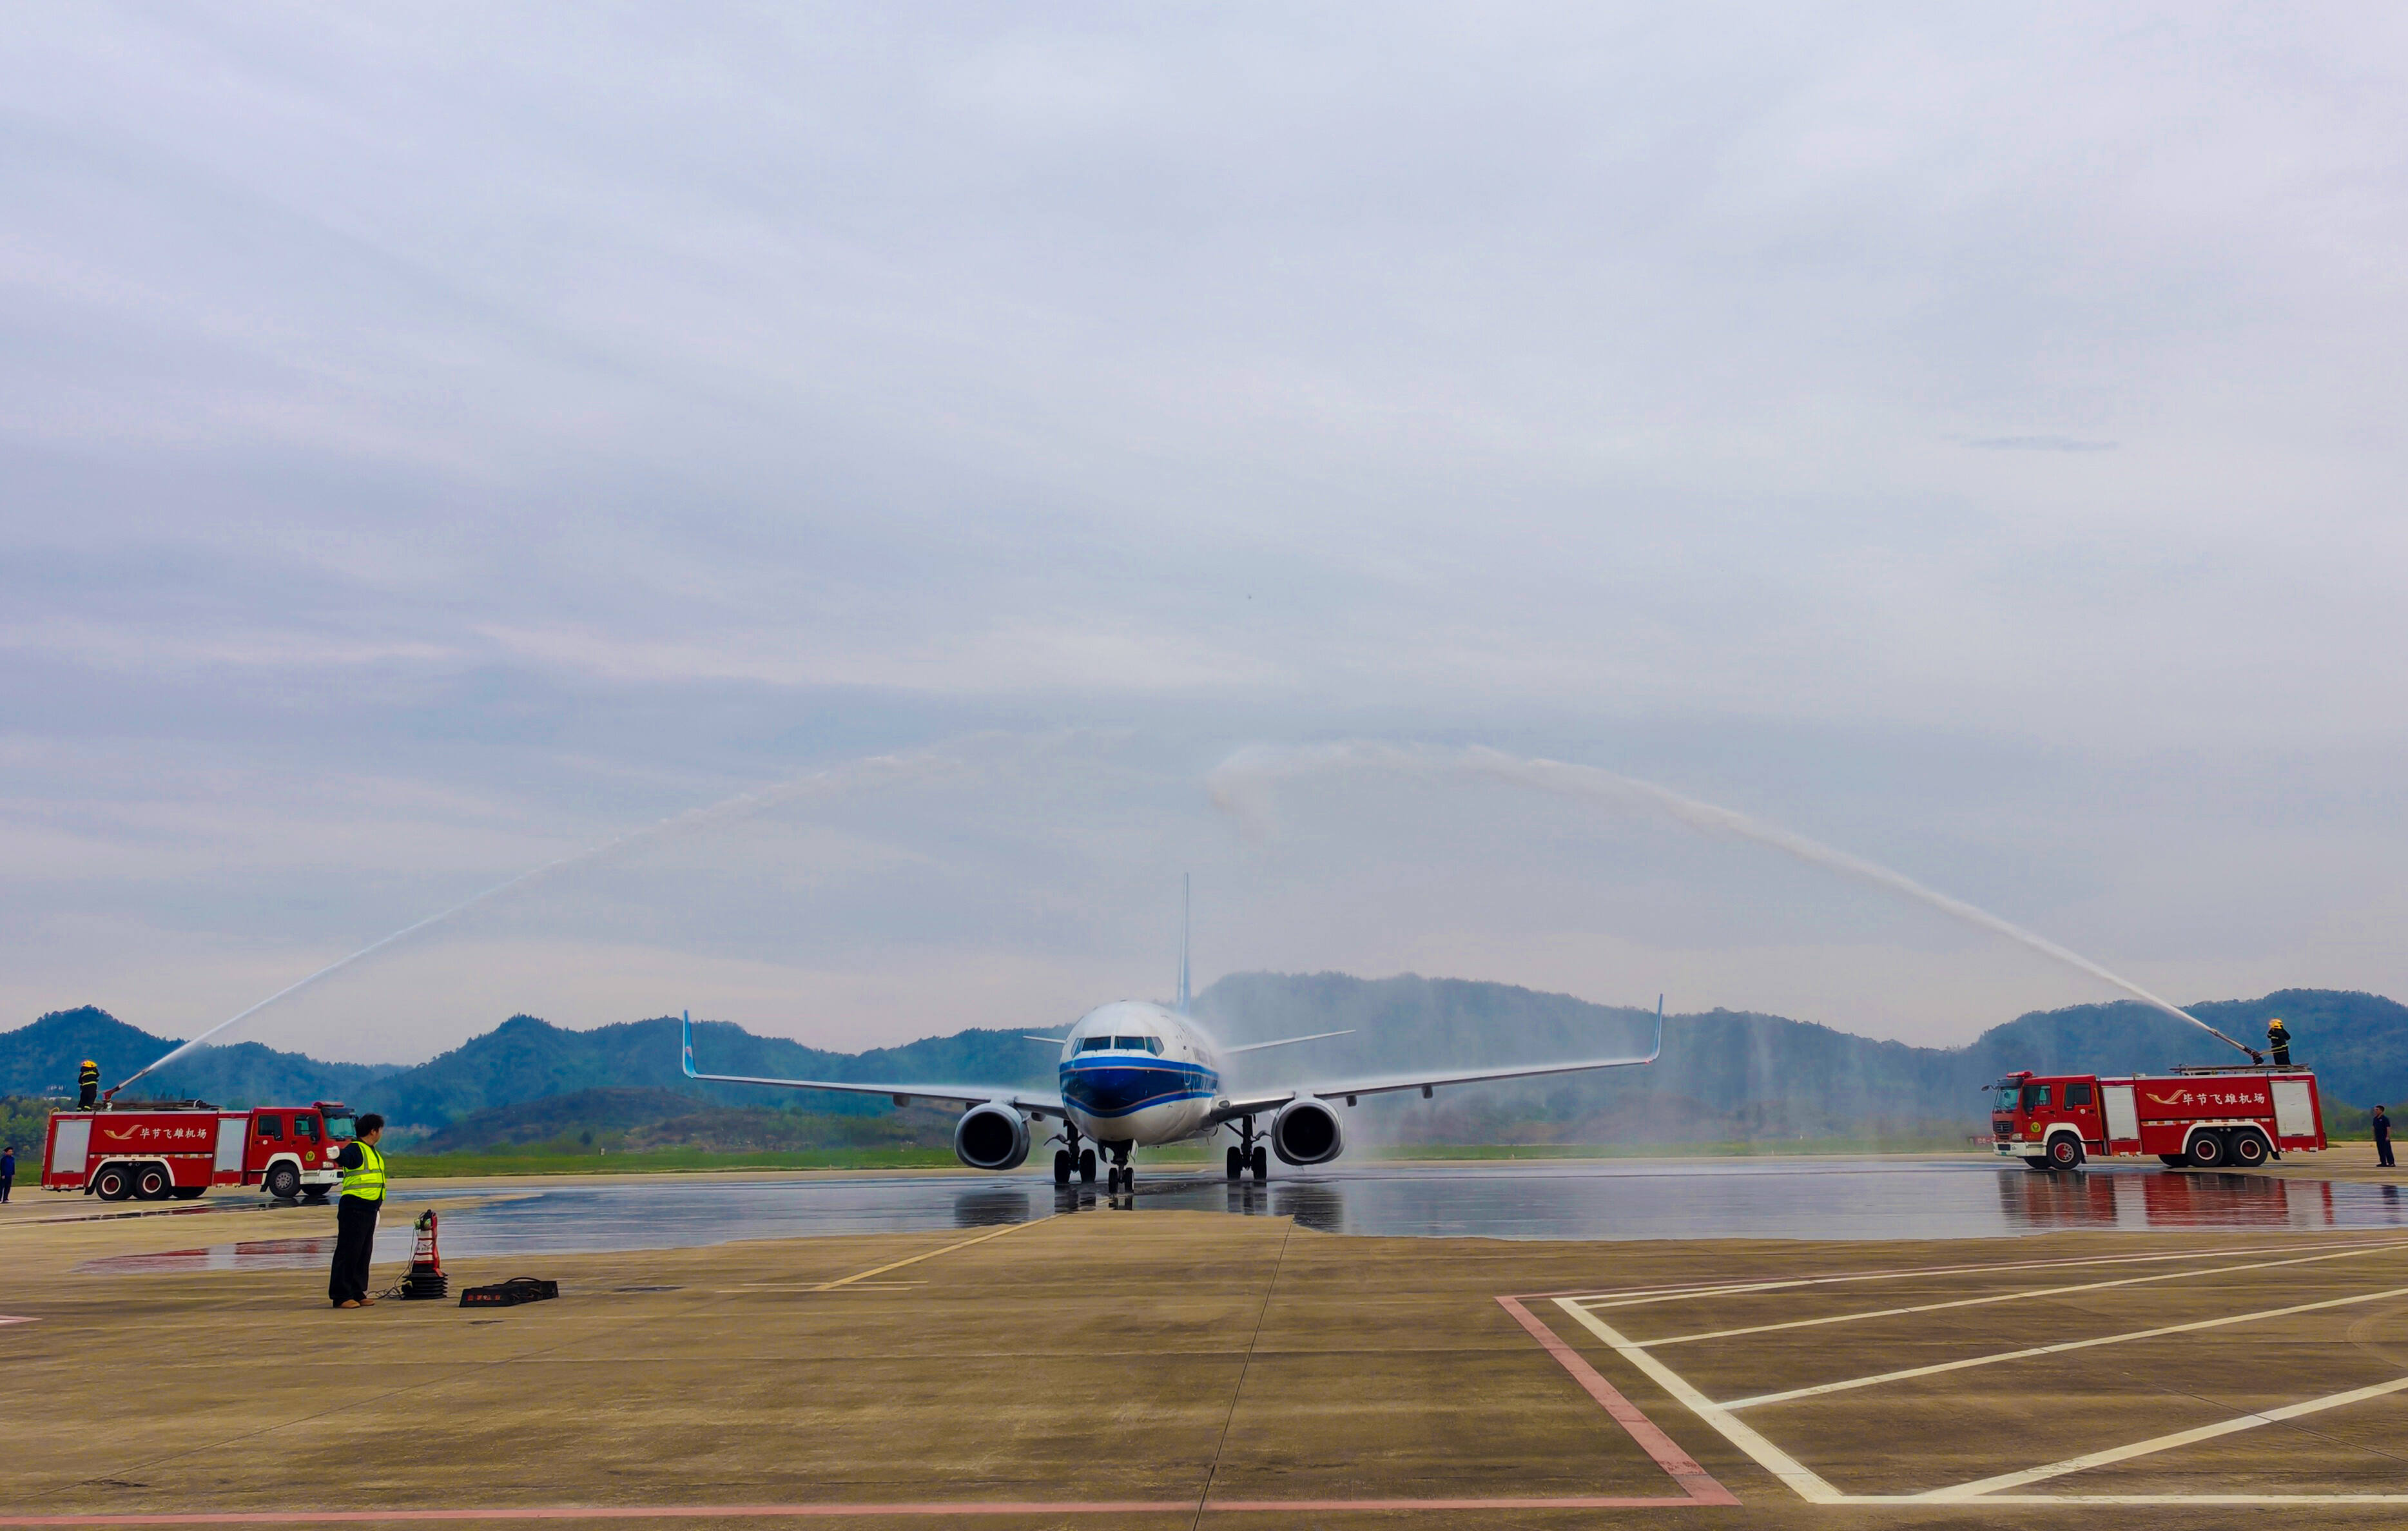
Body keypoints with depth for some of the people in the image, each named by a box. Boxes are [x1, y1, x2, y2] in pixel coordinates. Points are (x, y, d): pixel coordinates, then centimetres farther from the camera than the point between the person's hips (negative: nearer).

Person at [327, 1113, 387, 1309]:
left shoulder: (373, 1153, 18)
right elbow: (343, 1158, -34)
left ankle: (357, 1293, 19)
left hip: (369, 1210, 10)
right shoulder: (355, 1149, -11)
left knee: (364, 1254, 12)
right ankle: (341, 1295, -2)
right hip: (354, 1209, -10)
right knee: (348, 1252, -6)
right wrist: (337, 1157, -56)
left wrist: (379, 1202, 32)